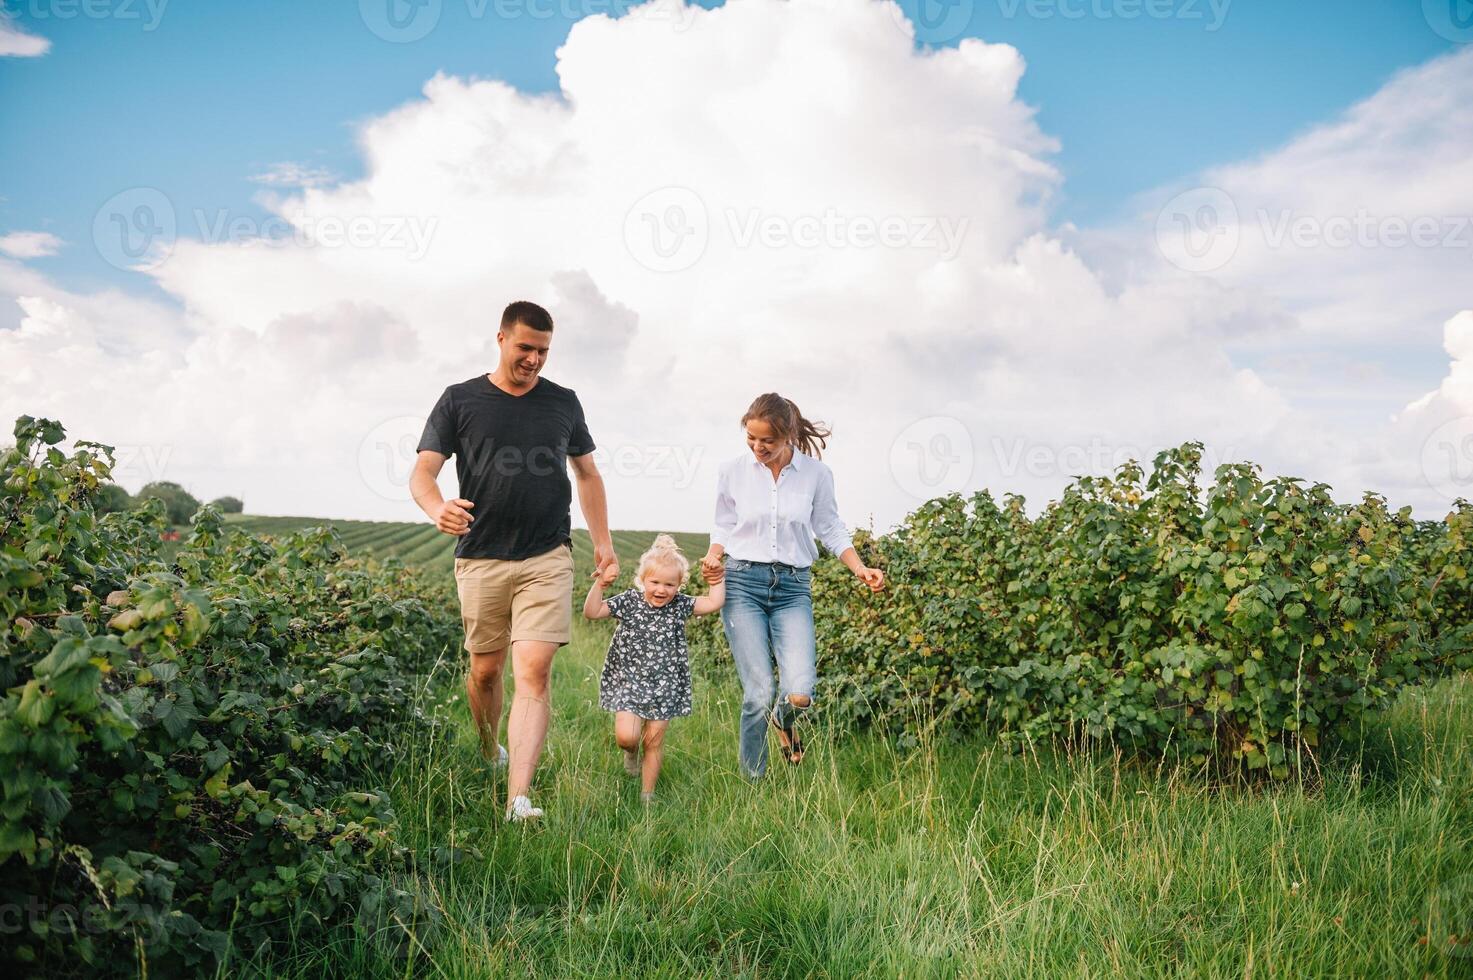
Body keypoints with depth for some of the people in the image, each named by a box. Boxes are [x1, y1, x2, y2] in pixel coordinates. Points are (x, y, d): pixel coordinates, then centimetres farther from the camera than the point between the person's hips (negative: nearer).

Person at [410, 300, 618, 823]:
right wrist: (437, 507, -24)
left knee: (533, 674, -11)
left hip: (547, 559, 0)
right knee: (484, 671, 11)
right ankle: (487, 755, 39)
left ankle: (519, 799, -15)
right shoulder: (459, 401, 4)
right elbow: (422, 472, -2)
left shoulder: (563, 403, 11)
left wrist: (602, 540, 13)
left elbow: (587, 473, 21)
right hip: (481, 559, 0)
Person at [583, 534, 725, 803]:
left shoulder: (679, 606, 2)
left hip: (664, 686, 2)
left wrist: (716, 579, 1)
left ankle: (647, 794, 19)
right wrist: (599, 585, -18)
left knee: (654, 741, 5)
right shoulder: (629, 602, -3)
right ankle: (631, 750, 24)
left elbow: (713, 603, 0)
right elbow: (592, 612, -7)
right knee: (626, 736, -14)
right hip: (628, 680, -1)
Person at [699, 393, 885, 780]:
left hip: (793, 588, 1)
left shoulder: (816, 474, 1)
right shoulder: (732, 471, 1)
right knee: (759, 693, -11)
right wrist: (713, 556, -6)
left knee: (800, 694, -14)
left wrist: (861, 570, -2)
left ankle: (784, 720, 25)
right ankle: (752, 782, 11)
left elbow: (831, 530, 11)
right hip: (743, 583, 0)